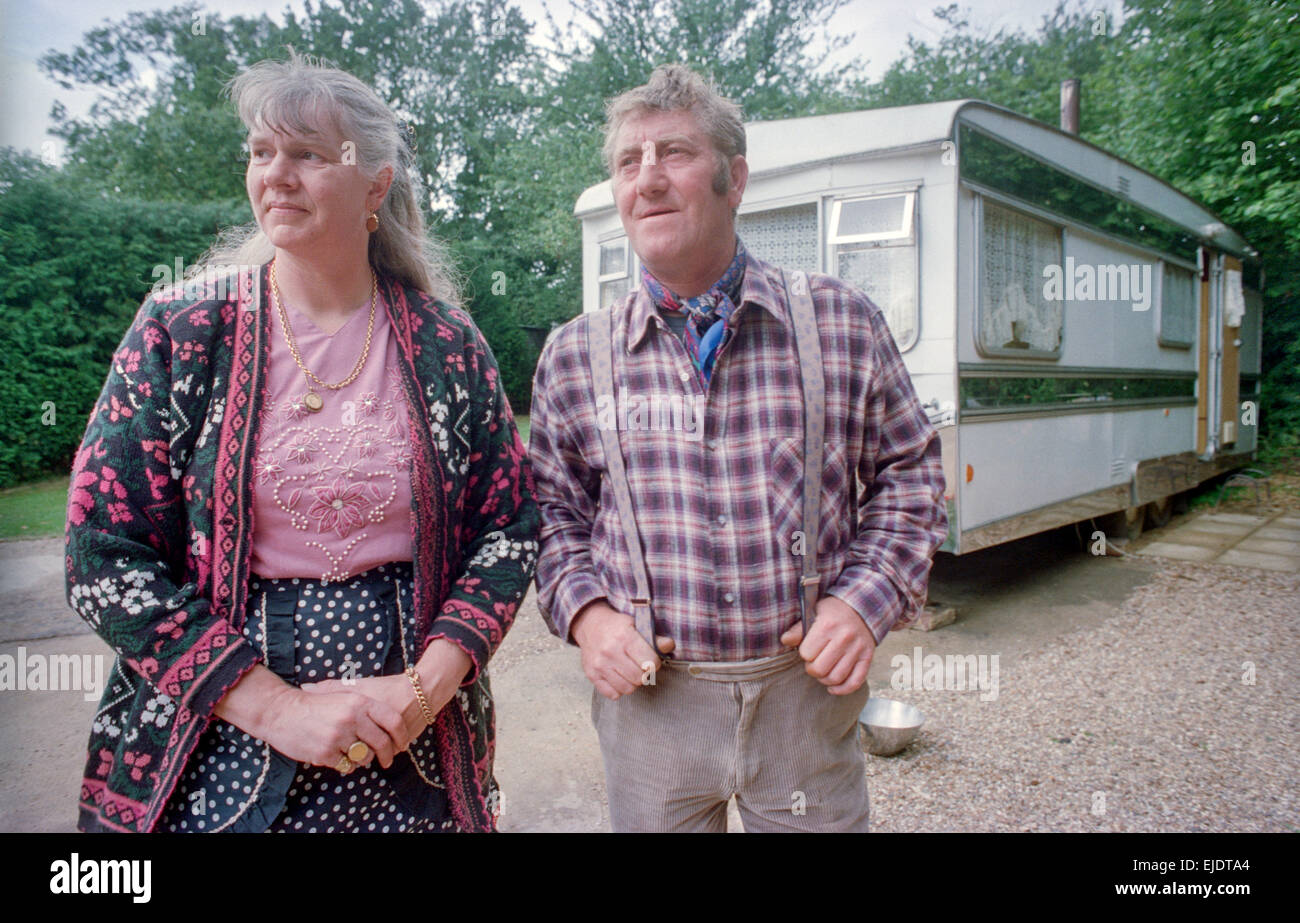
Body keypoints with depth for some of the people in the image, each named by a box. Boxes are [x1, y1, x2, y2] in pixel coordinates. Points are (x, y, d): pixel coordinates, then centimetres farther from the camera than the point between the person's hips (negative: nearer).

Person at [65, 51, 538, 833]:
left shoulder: (447, 345, -2)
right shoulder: (180, 332, -5)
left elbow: (510, 530, 0)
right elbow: (104, 557, -7)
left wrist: (427, 686, -13)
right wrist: (277, 707, -15)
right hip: (216, 754, 0)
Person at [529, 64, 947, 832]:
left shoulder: (843, 323, -3)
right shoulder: (574, 356, -1)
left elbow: (909, 473, 5)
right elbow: (556, 510, 8)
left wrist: (867, 600, -6)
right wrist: (584, 613, -7)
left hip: (807, 690, 0)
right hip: (648, 698, 1)